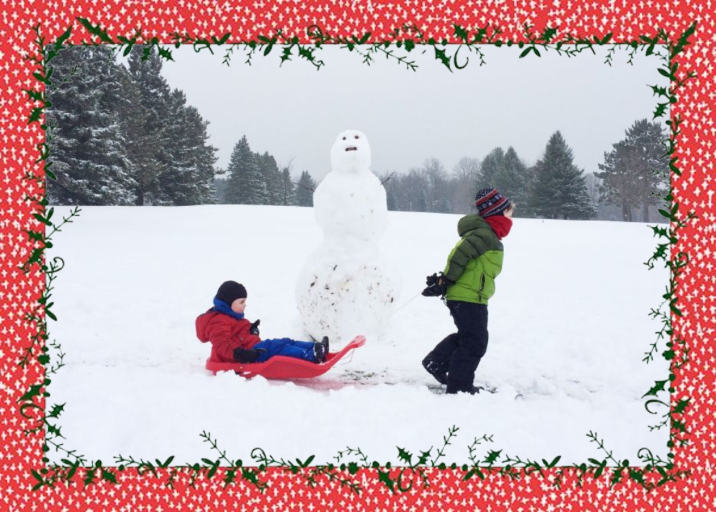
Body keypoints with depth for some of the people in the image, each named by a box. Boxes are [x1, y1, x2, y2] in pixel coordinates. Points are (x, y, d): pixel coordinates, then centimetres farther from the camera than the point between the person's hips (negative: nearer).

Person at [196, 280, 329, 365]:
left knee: (285, 343, 0)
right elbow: (222, 344, -27)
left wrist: (251, 330, 14)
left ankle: (315, 348, -12)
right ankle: (311, 356, -35)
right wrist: (239, 353, -40)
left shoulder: (228, 317, 24)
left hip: (253, 348, 11)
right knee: (278, 348, -24)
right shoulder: (219, 321, -14)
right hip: (249, 355, -11)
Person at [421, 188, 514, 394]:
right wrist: (445, 282, -17)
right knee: (475, 342, -1)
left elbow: (459, 259, 17)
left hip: (459, 295, 10)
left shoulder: (482, 233, 18)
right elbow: (459, 256, -22)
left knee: (465, 336, 23)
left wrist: (443, 281, 13)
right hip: (469, 298, -10)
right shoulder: (486, 235, -15)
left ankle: (436, 362, 24)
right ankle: (459, 385, 4)